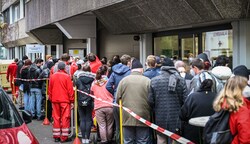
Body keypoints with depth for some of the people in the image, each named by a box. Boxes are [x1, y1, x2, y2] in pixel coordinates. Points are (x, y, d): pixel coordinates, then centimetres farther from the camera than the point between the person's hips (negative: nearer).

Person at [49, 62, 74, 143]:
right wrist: (71, 100, 0)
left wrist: (51, 99, 19)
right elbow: (70, 89, -8)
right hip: (65, 100, -4)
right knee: (65, 118, 1)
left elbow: (50, 89, 10)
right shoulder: (67, 76, -9)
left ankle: (56, 136, 15)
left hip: (55, 100, 4)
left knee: (56, 118, 11)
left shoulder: (52, 76, 4)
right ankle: (64, 137, 2)